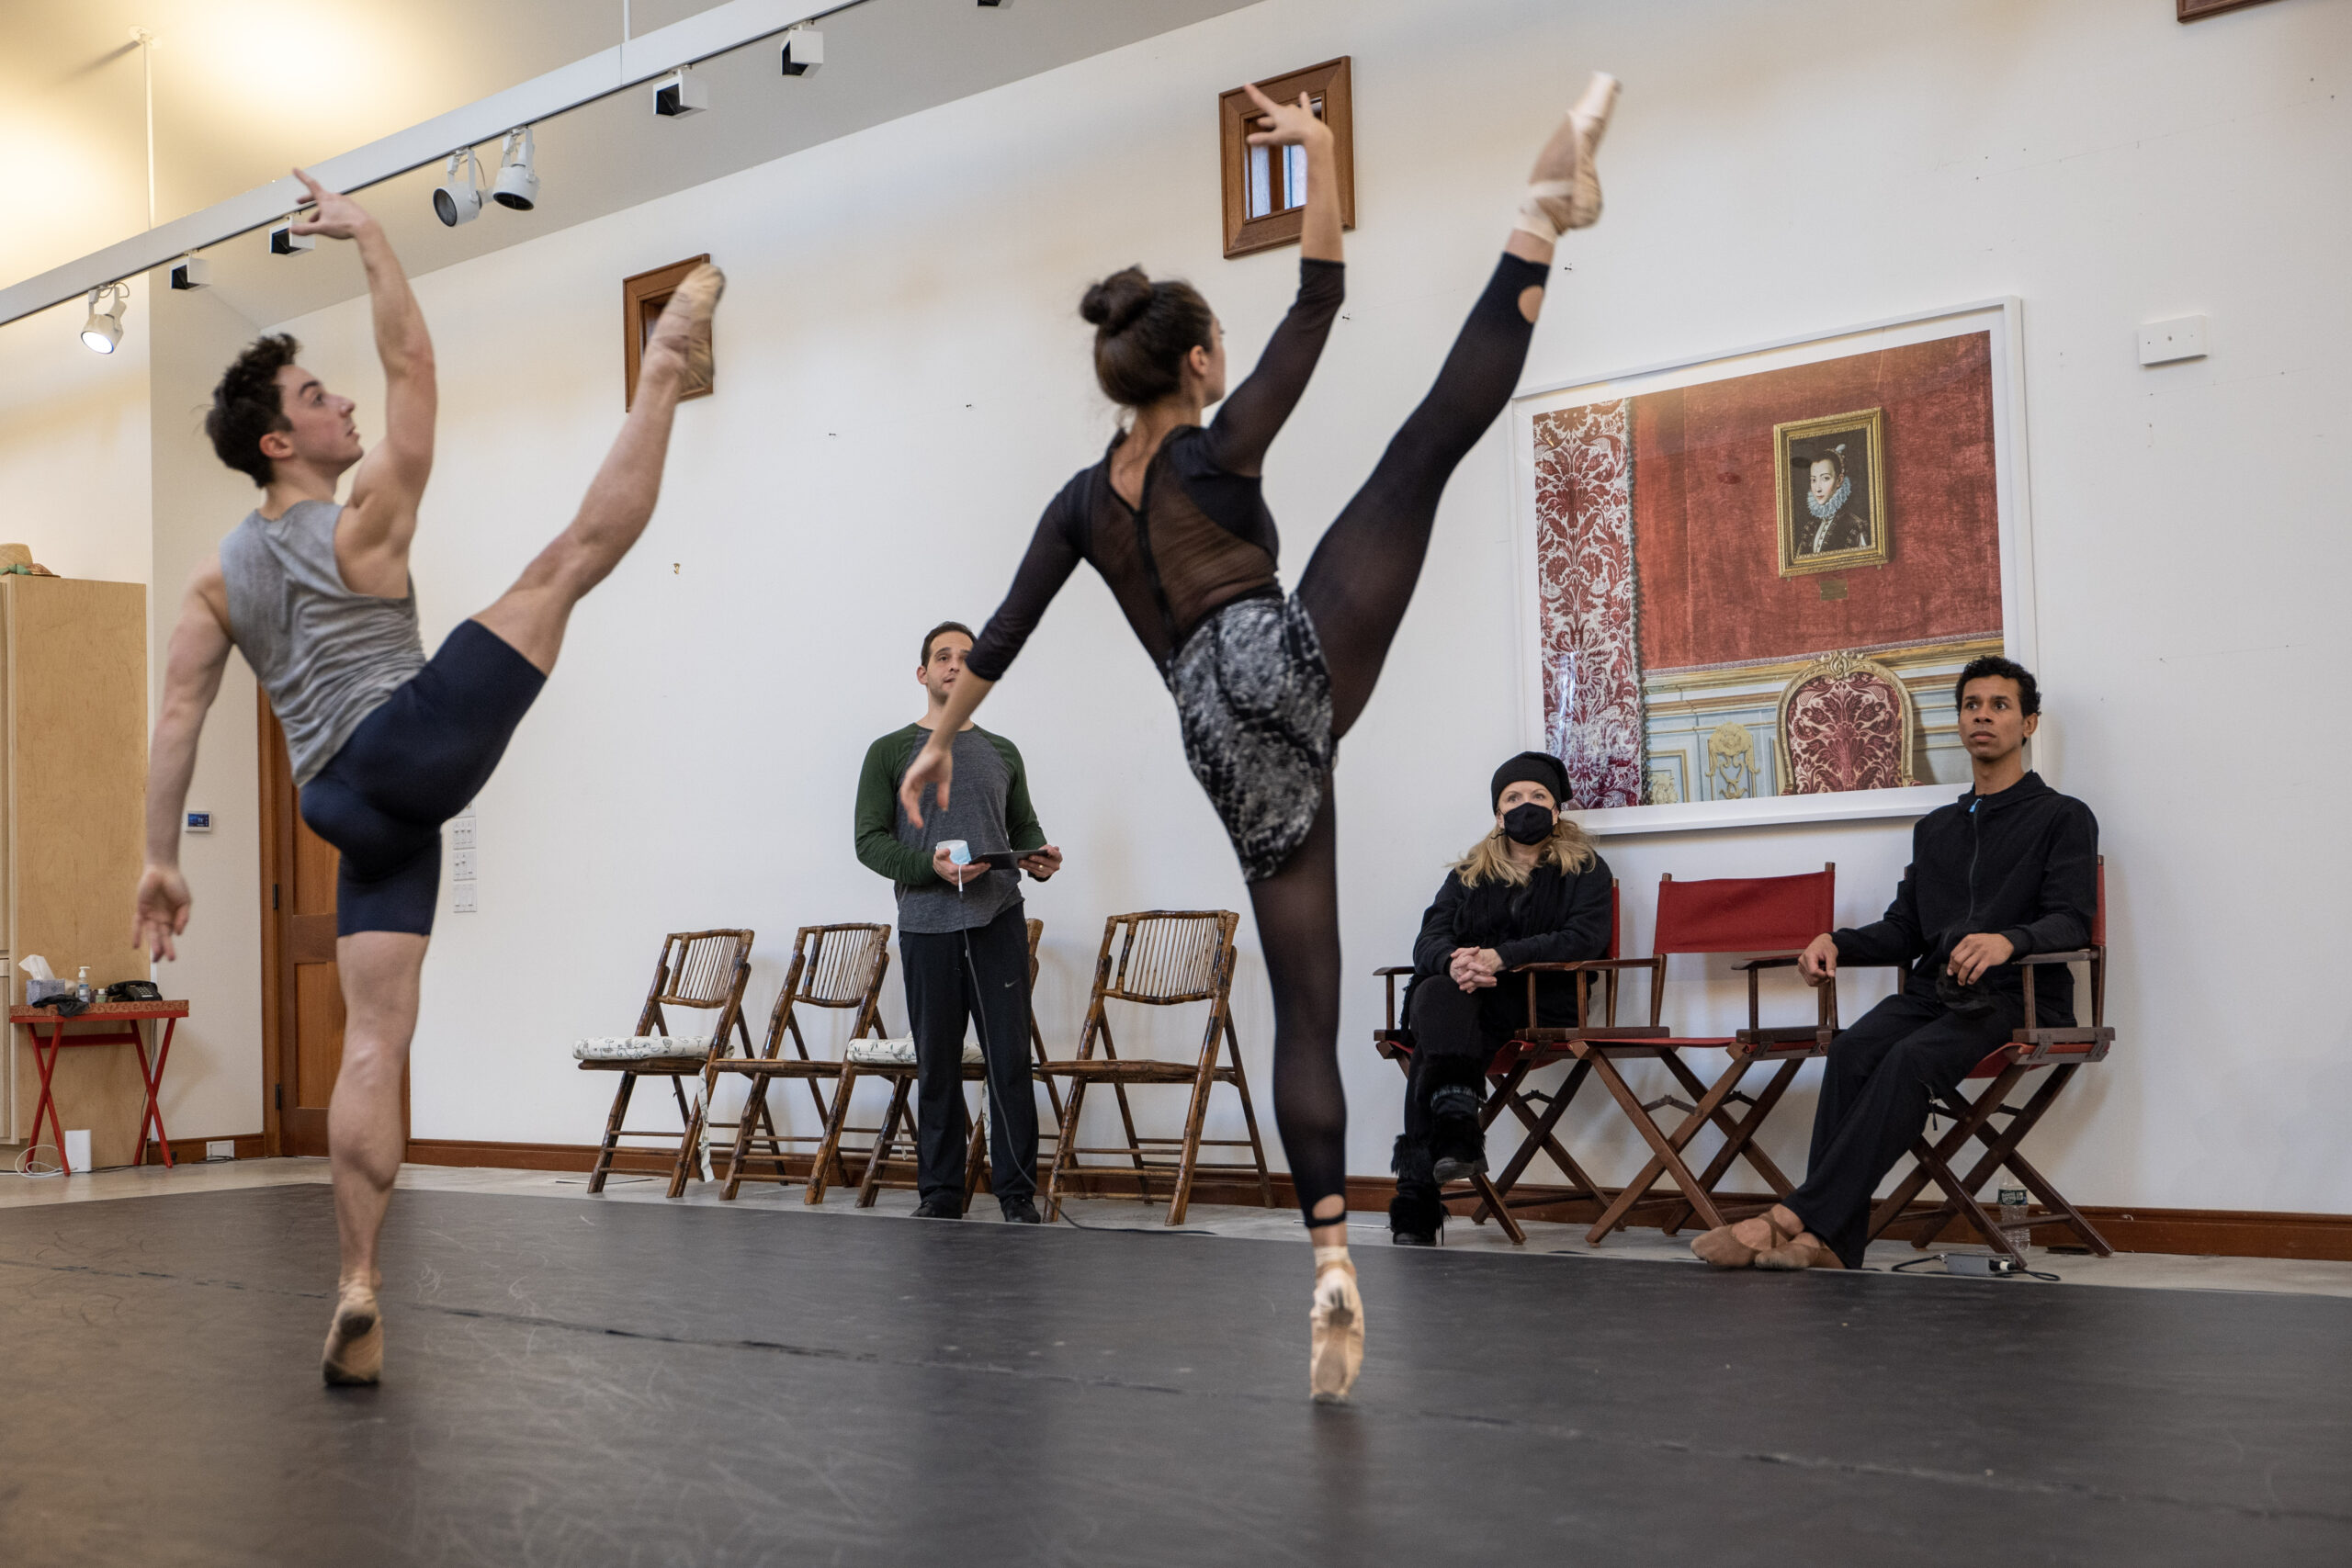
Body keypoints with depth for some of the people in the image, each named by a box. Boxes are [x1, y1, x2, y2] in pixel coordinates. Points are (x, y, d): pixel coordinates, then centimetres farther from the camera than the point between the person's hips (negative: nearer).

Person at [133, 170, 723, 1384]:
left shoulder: (218, 576, 18)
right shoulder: (365, 518, 3)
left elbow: (177, 718, 11)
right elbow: (411, 362, 3)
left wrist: (160, 859, 13)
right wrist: (367, 233, 11)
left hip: (346, 811, 6)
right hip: (413, 747, -6)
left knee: (371, 1044, 2)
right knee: (570, 557, -3)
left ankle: (358, 1291, -2)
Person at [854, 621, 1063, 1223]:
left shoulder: (1002, 753, 17)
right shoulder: (890, 752, 7)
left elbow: (1025, 827, 20)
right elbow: (870, 840, 1)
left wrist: (1041, 858, -3)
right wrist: (929, 865, -16)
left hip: (999, 924, 2)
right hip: (926, 928, -1)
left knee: (1011, 1061, -3)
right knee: (937, 1067, 3)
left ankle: (1018, 1193, 3)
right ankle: (940, 1193, 12)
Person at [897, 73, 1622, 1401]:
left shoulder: (1084, 501, 19)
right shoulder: (1220, 450, 5)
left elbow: (1000, 636, 24)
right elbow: (1318, 308, -1)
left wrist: (940, 742, 35)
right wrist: (1321, 155, -7)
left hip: (1231, 750, 5)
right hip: (1285, 667, -5)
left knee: (1306, 1006, 4)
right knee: (1431, 440, 1)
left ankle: (1335, 1262, -3)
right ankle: (1544, 210, -7)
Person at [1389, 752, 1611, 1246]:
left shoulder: (1585, 868, 14)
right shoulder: (1470, 871, 24)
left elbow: (1585, 938, -4)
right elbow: (1429, 940, 12)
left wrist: (1501, 957, -17)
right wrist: (1453, 961, -15)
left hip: (1541, 1000, -3)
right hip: (1463, 993, 4)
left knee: (1434, 1036, -32)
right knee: (1437, 997, -35)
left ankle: (1417, 1193, -38)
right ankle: (1457, 1115, -51)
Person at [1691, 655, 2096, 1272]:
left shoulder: (2064, 817, 10)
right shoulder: (1935, 828, 28)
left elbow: (2069, 921, -5)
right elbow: (1903, 930, 22)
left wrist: (2007, 939, -28)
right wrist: (1837, 942, 0)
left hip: (2015, 996, -5)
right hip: (1933, 990, 5)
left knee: (1911, 1059, -34)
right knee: (1852, 1049, -29)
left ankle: (1796, 1217, -40)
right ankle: (1830, 1242, -38)